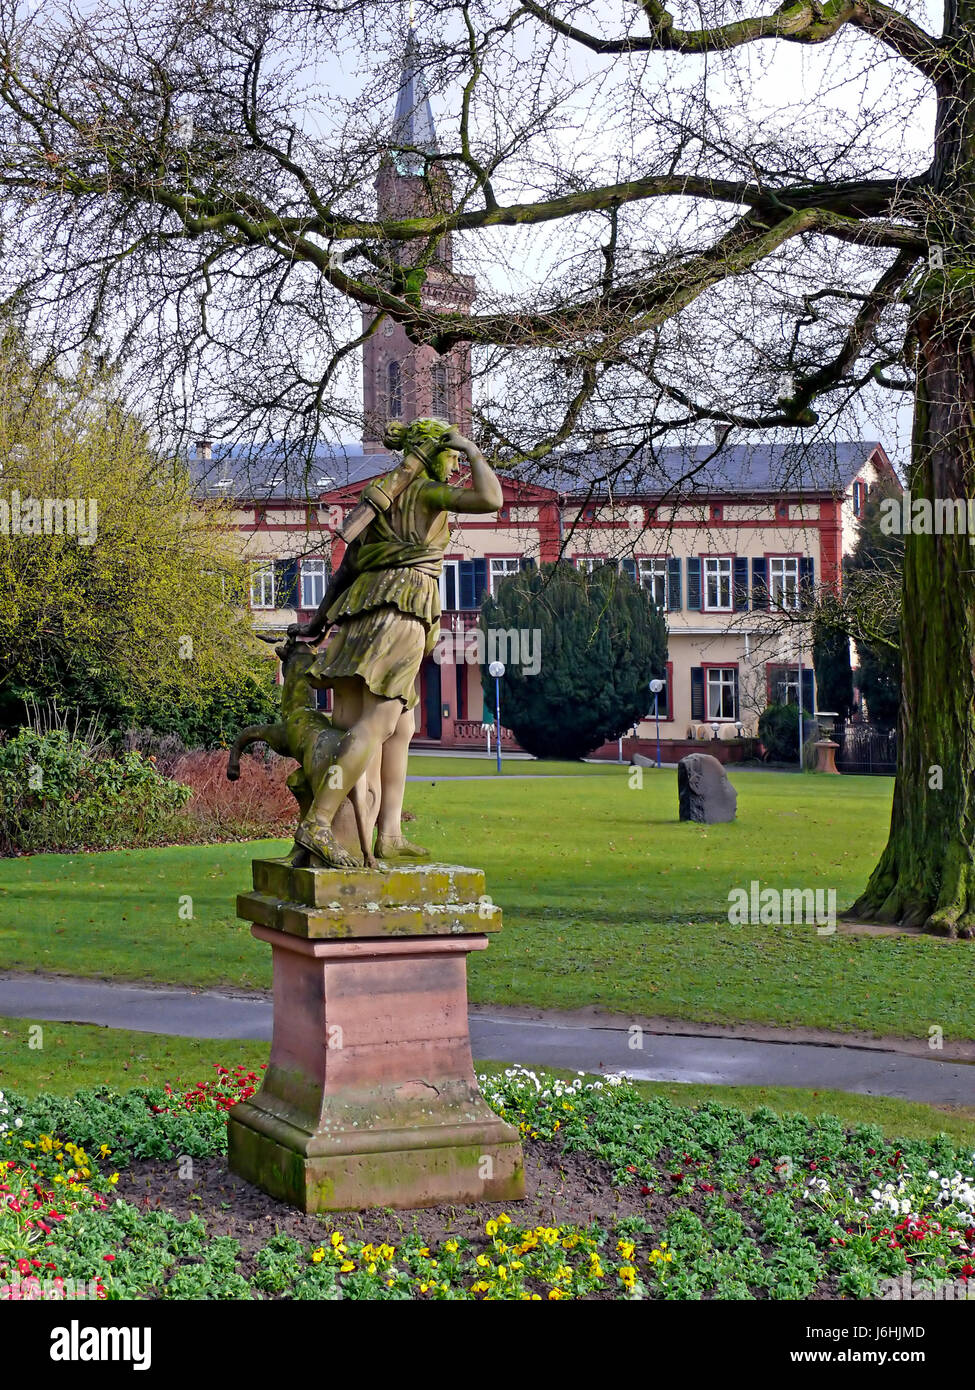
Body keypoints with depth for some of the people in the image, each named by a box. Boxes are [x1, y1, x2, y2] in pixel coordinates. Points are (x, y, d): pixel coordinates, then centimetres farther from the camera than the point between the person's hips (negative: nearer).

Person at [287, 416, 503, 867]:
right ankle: (317, 824, -26)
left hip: (363, 611, 9)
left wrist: (317, 623, 27)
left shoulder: (381, 498, 26)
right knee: (377, 725, -17)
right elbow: (490, 499, -14)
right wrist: (473, 451, 3)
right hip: (400, 609, -9)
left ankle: (389, 835, 8)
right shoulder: (423, 490, 1)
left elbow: (345, 569, 25)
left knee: (402, 727, 12)